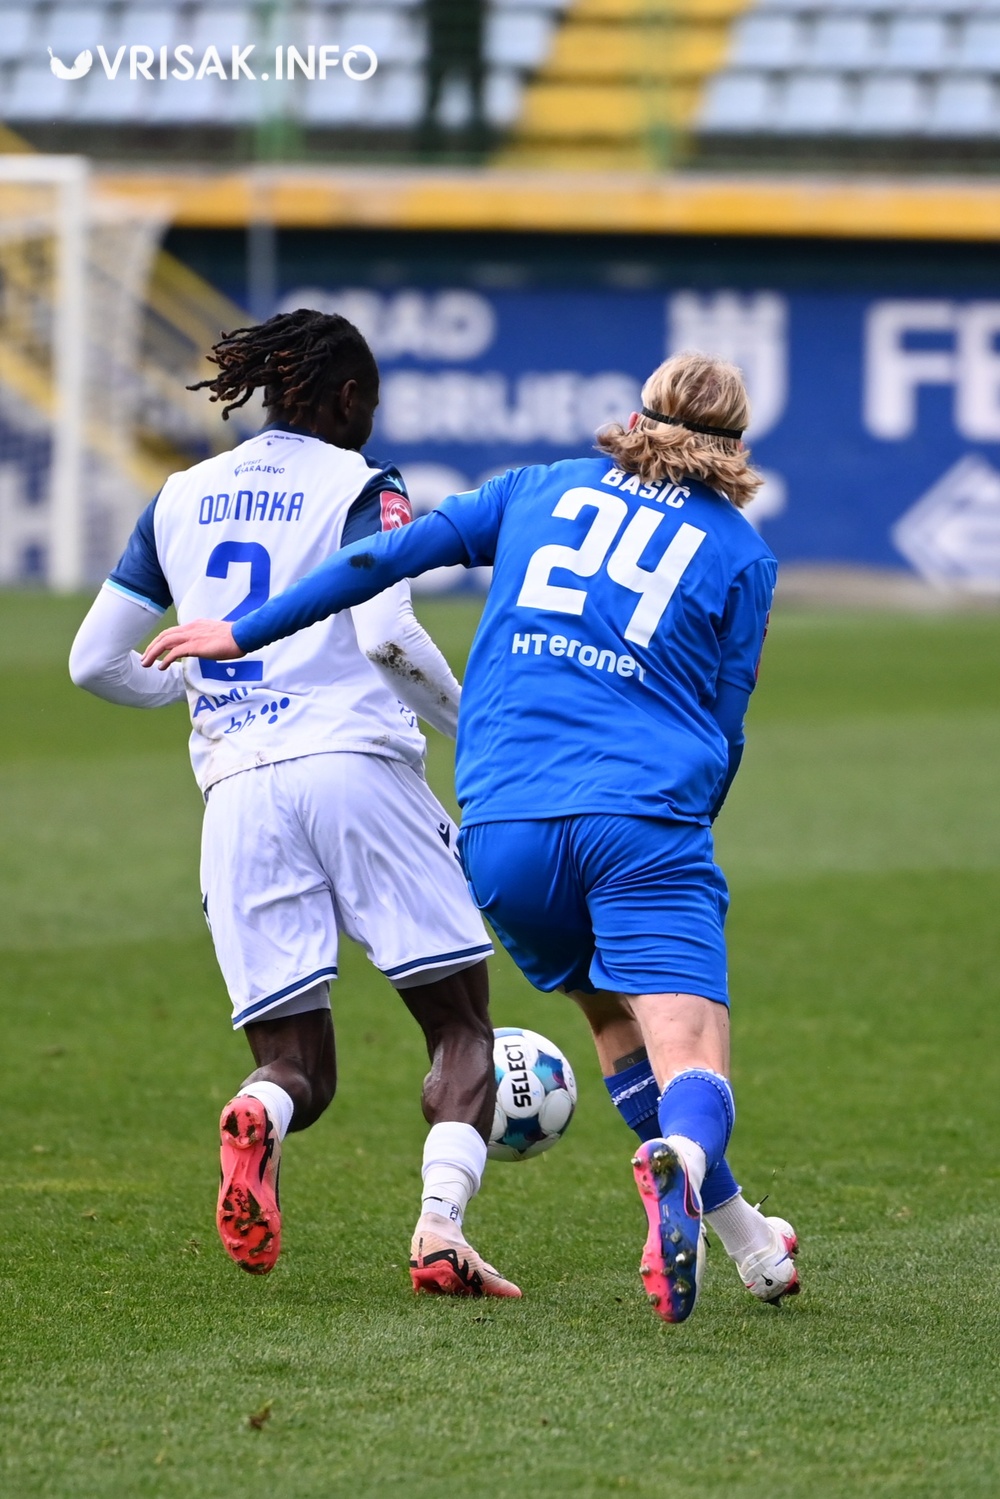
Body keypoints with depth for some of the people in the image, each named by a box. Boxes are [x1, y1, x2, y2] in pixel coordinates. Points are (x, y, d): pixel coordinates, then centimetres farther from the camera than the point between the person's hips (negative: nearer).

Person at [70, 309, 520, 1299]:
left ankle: (255, 1122, -29)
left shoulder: (180, 499, 18)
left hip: (236, 792, 4)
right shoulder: (361, 487, 5)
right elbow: (387, 633, -12)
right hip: (356, 766, -4)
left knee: (295, 1067, 8)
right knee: (461, 1024, 5)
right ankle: (440, 1229, -19)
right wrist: (470, 724, 4)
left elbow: (94, 662, 19)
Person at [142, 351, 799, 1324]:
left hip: (501, 828, 3)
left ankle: (744, 1239, 26)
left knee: (613, 1016, 25)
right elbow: (724, 731, 14)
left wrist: (244, 633, 19)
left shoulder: (542, 488, 19)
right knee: (690, 1065, -12)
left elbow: (398, 553, 13)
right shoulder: (739, 550, 14)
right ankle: (682, 1161, -48)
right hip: (642, 822, -3)